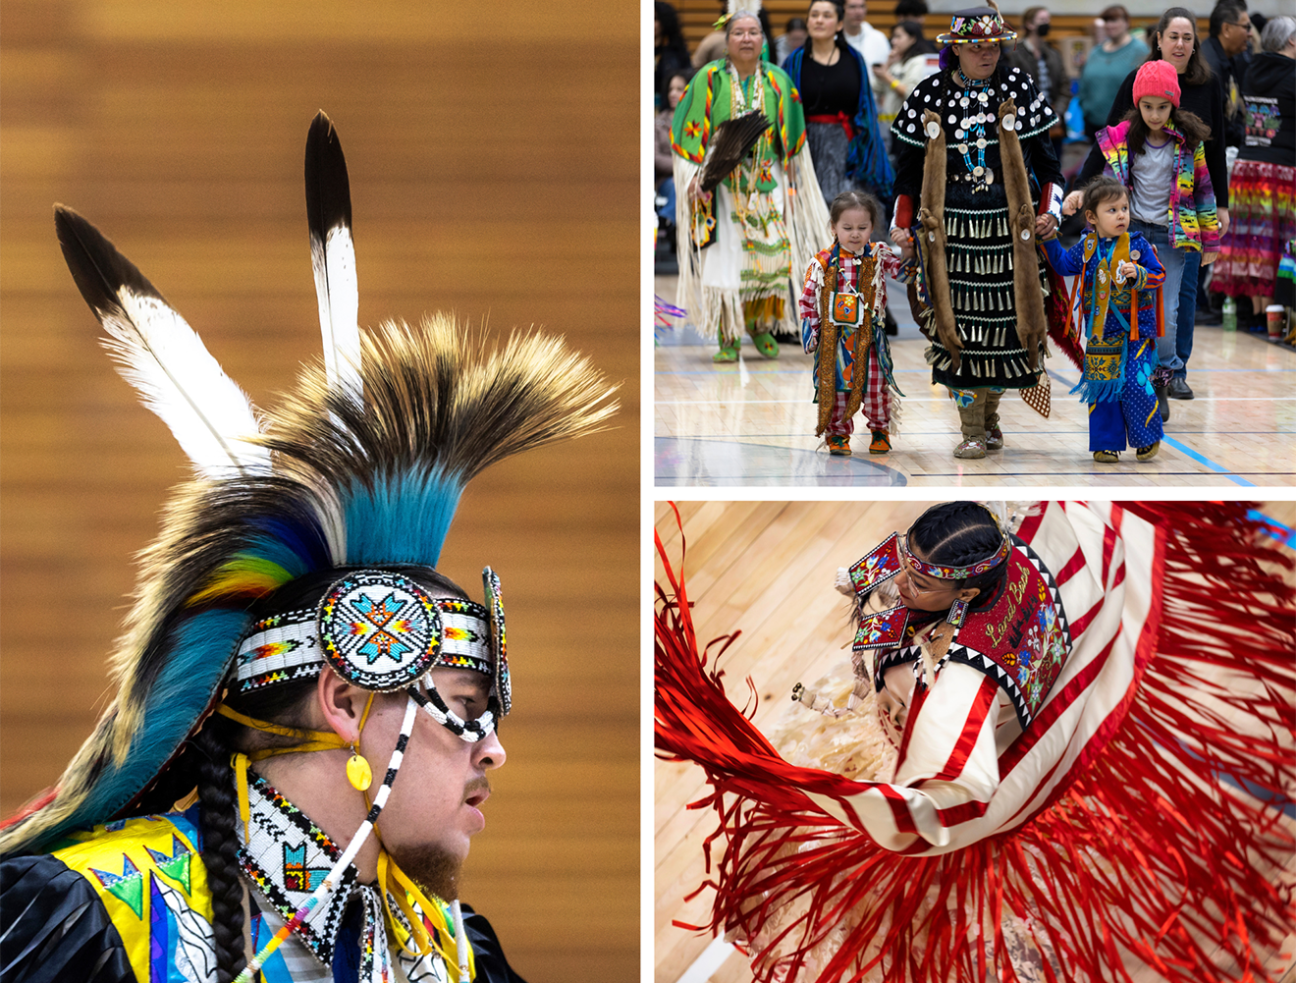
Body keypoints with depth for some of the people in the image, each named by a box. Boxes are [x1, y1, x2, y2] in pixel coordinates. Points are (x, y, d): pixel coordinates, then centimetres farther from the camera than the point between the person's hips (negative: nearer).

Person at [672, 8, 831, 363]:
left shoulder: (778, 81, 5)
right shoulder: (709, 79, -3)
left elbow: (793, 135, 14)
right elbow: (687, 131, -2)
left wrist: (790, 184, 12)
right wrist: (696, 176, -10)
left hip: (765, 182, 2)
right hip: (720, 183, -2)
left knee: (771, 252, -7)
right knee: (724, 260, -8)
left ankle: (761, 322, 15)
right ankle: (727, 338, -1)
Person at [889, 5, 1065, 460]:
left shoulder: (1018, 87, 3)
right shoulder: (929, 94, 2)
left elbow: (1043, 154, 9)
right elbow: (909, 165, 9)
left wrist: (1049, 209, -3)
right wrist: (902, 223, 1)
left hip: (1009, 230, 1)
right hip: (951, 231, -1)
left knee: (1004, 322, 2)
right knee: (958, 324, -2)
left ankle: (990, 413, 22)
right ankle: (971, 429, 6)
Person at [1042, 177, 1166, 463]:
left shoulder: (1137, 246, -4)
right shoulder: (1087, 248, 3)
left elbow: (1158, 275, -2)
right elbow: (1064, 265, 15)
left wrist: (1138, 276, -20)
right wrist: (1050, 240, 6)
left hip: (1136, 331, -3)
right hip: (1100, 334, 3)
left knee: (1135, 385, -11)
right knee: (1102, 389, 5)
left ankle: (1147, 438, 10)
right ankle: (1107, 444, 16)